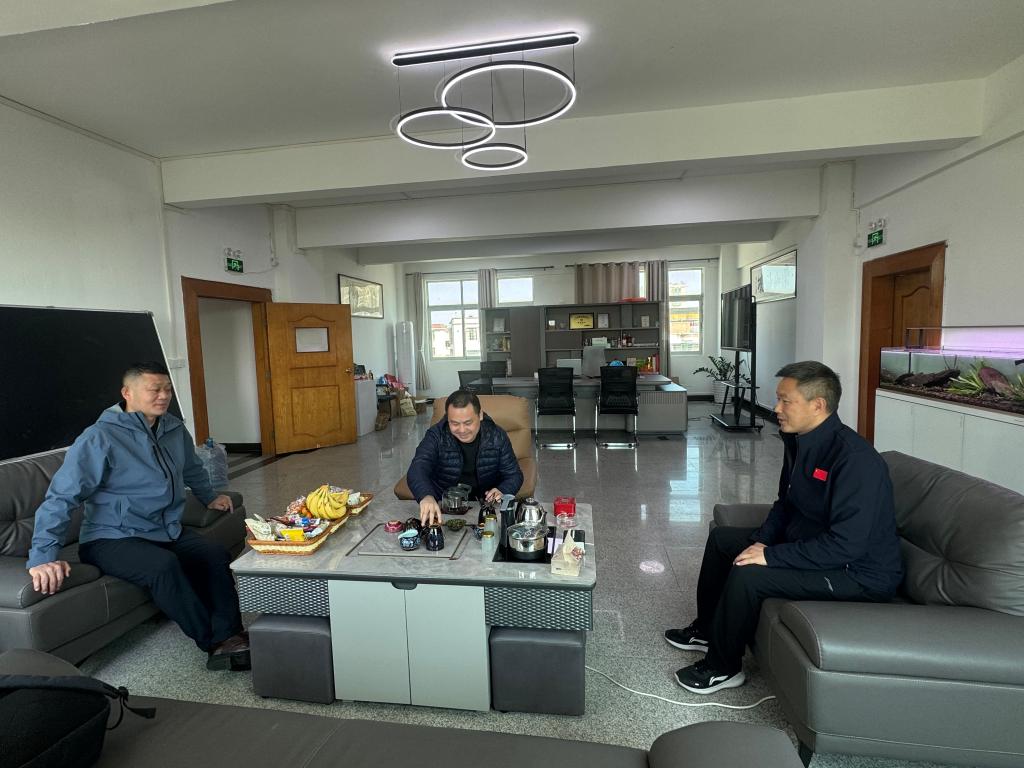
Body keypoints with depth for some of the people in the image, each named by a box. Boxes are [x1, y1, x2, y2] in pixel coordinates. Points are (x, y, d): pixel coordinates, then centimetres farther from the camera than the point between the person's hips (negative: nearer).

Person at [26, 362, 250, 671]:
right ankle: (215, 642, -20)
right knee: (163, 565, -34)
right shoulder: (100, 438, -15)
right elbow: (60, 497, -18)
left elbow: (192, 469, 25)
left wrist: (209, 497, 35)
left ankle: (230, 635, -15)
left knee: (215, 553, -20)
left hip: (167, 531, 6)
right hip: (111, 538, -6)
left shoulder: (175, 430, 4)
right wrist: (42, 558, -25)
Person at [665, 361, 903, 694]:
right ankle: (706, 630, 28)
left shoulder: (855, 458, -29)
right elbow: (785, 504, 12)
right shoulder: (800, 442, 0)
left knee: (748, 575, -26)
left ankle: (723, 668, 0)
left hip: (858, 570, -10)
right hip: (805, 541, 10)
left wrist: (772, 556, -28)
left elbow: (847, 545, -33)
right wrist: (761, 540, -4)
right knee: (721, 537, 12)